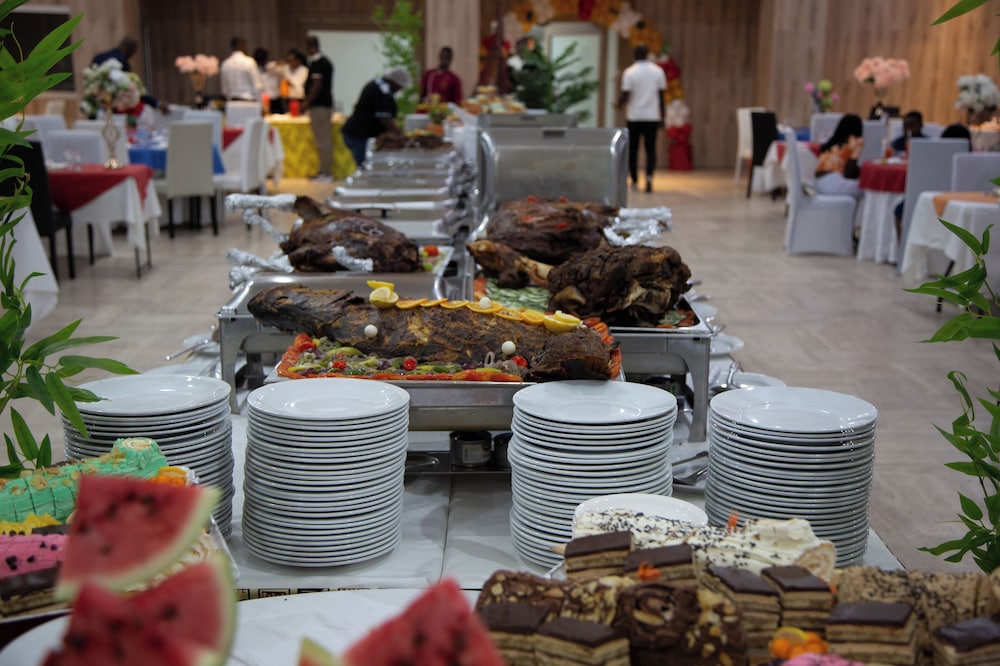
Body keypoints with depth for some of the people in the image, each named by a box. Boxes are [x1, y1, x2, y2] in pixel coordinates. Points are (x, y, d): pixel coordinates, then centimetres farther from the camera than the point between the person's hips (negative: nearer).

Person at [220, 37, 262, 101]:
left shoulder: (225, 64, 6)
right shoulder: (249, 62, -8)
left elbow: (224, 86, 12)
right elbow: (257, 84, -9)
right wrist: (258, 100, 0)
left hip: (231, 100, 5)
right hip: (248, 99, -5)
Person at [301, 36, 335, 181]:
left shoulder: (316, 63, -14)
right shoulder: (325, 61, 16)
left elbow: (317, 85, -21)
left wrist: (307, 103, -15)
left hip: (318, 105, -10)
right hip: (326, 104, 10)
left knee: (322, 139, -7)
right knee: (325, 139, 12)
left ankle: (325, 173, -5)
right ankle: (325, 171, 16)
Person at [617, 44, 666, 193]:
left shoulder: (630, 72, -6)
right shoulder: (658, 71, 1)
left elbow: (625, 95, -9)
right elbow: (661, 95, 3)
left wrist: (619, 104, 12)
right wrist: (663, 116, 11)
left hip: (634, 116, -1)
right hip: (652, 116, 1)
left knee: (632, 149, 11)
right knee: (650, 148, 5)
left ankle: (635, 181, 14)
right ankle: (649, 176, -17)